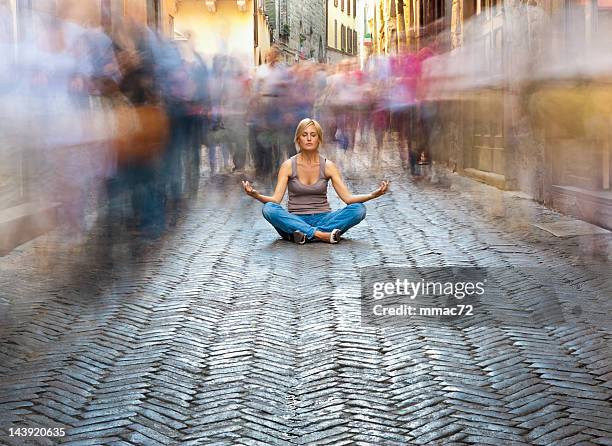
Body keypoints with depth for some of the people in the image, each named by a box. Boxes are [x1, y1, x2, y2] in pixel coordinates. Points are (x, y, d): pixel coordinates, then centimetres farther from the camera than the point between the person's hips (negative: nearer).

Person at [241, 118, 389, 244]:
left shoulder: (328, 166, 2)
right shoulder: (288, 165, -1)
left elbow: (348, 197, -5)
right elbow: (275, 199, -10)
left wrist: (373, 195, -22)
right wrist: (256, 195, -31)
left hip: (322, 219, 1)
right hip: (295, 221, -1)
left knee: (358, 209, -24)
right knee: (269, 209, -32)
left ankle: (306, 234, -31)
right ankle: (322, 235, -35)